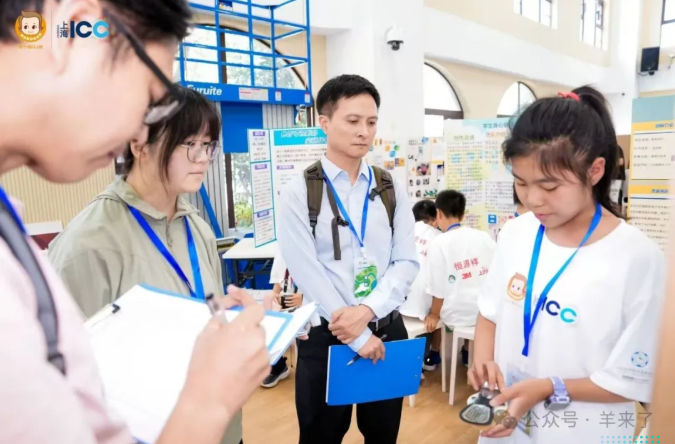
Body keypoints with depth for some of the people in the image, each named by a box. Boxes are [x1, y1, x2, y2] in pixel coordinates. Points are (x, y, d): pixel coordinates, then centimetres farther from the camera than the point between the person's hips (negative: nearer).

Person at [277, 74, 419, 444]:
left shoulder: (391, 190, 4)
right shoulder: (300, 192, -7)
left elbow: (407, 262, 0)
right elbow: (307, 272, -12)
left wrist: (367, 311, -16)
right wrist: (359, 336, -13)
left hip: (388, 331, 4)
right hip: (326, 336, -3)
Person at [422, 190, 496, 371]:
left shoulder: (440, 243, -13)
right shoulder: (485, 237, -3)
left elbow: (439, 289, -11)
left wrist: (434, 315, 5)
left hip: (456, 314, -3)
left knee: (435, 308, 29)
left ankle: (434, 356, 38)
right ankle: (468, 353, 45)